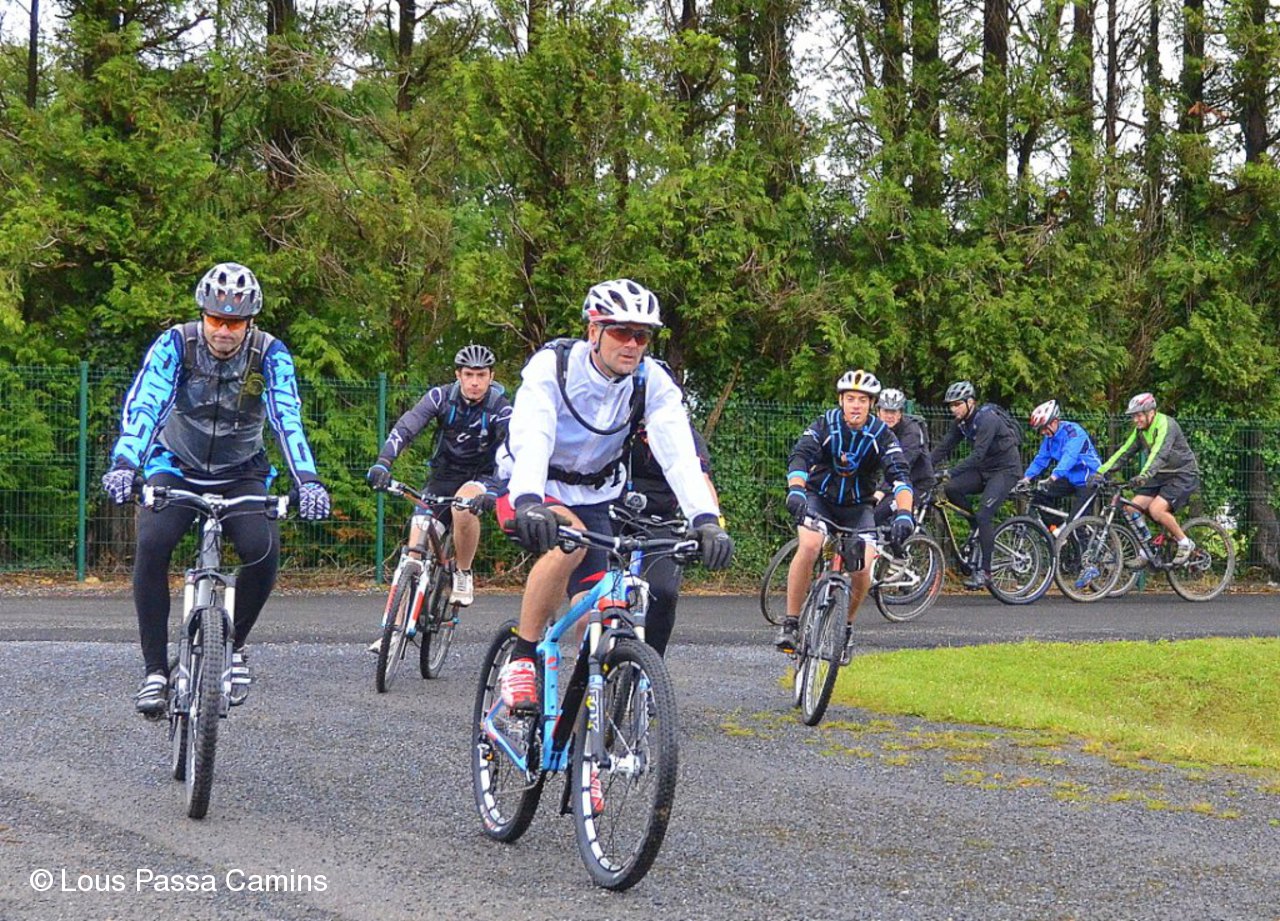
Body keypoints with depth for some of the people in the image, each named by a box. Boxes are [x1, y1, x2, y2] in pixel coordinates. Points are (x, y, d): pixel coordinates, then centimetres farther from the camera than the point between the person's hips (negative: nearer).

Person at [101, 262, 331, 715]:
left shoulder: (270, 354, -16)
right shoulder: (175, 344, -17)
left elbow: (287, 418, -27)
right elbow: (143, 405, -29)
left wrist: (307, 480, -43)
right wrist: (124, 464, -46)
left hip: (241, 475, 0)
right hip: (177, 469, 0)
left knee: (264, 549, -27)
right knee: (151, 545, -28)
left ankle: (235, 646, 0)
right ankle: (155, 670, -19)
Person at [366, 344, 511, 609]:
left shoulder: (500, 408, -17)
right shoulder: (442, 396, -12)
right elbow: (406, 427, -22)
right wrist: (383, 462, -39)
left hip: (480, 477, -2)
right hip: (443, 475, 2)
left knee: (464, 505, -37)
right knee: (416, 546, -9)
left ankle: (464, 575, -13)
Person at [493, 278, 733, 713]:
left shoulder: (653, 382, -15)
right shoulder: (551, 367, -24)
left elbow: (679, 454, -27)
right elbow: (531, 438, -39)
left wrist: (706, 519, -43)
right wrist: (529, 502, -58)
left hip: (592, 500, 4)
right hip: (531, 495, -4)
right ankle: (521, 661, -24)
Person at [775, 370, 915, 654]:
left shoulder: (881, 435, -15)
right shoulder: (825, 425, -16)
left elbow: (900, 477, -26)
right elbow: (799, 458, -30)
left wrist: (904, 513, -45)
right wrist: (795, 491, -51)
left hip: (858, 507, 1)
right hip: (819, 498, -1)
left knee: (863, 568, -20)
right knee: (808, 547, -30)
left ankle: (846, 624, 8)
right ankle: (790, 622, -19)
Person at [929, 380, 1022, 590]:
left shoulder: (987, 419, -24)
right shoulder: (962, 423, 2)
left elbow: (978, 454, -32)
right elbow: (943, 448, 0)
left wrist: (949, 472, -39)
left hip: (1006, 470, -8)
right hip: (985, 470, 8)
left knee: (984, 514, -20)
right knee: (951, 488, -15)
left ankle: (984, 571, -14)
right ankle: (980, 529, 2)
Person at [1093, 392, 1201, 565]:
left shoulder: (1165, 425, -21)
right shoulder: (1140, 430, 3)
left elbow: (1159, 453, -36)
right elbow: (1123, 452, 0)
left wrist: (1144, 475, -50)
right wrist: (1101, 471, -12)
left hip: (1183, 474, -8)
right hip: (1162, 476, 8)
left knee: (1156, 509, -25)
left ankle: (1185, 543, -6)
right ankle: (1143, 553, 3)